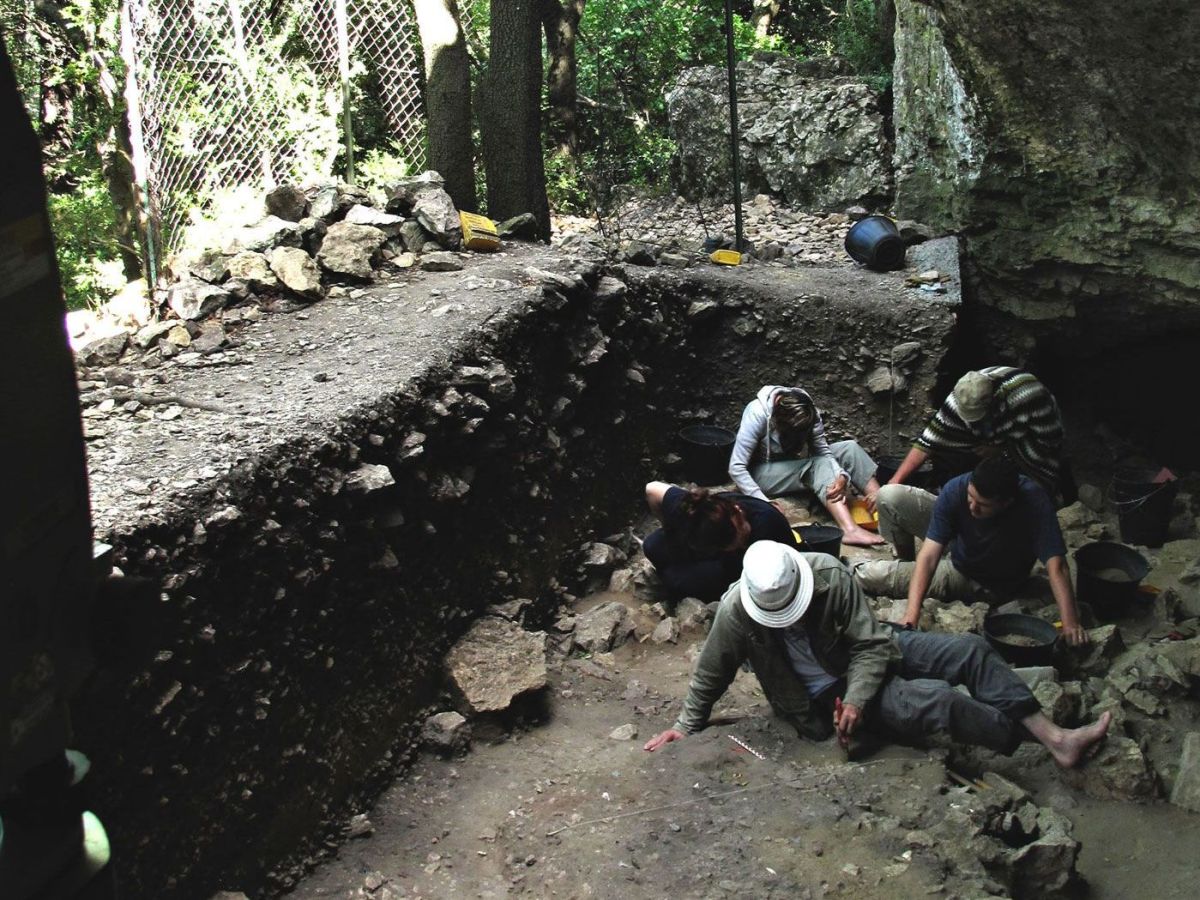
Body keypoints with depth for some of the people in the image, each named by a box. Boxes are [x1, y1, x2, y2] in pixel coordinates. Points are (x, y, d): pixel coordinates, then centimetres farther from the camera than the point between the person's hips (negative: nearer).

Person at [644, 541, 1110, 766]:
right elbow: (709, 674, -8)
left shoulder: (828, 574, -22)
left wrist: (856, 698, -28)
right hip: (823, 700, -3)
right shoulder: (736, 613, -26)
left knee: (971, 649, -11)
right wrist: (687, 726, 1)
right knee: (935, 699, -26)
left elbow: (873, 643, -16)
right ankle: (1033, 741, -10)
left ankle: (1054, 737, -7)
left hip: (869, 657, 4)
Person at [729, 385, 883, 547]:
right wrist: (764, 503, -38)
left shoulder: (809, 412, -13)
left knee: (849, 448, -13)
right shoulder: (757, 414, -28)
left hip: (793, 467, 6)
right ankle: (849, 529, -45)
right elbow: (736, 468, -29)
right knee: (819, 464, -30)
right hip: (762, 473, -6)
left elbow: (823, 450, -17)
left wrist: (841, 476, -38)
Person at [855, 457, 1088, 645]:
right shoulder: (956, 489, -31)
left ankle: (855, 573, 22)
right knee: (889, 496, -19)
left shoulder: (1034, 502, -38)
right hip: (956, 540, 3)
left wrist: (1070, 623, -52)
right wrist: (911, 614, -42)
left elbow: (1056, 565, -41)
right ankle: (906, 560, 12)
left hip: (985, 584, -3)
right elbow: (929, 556, -34)